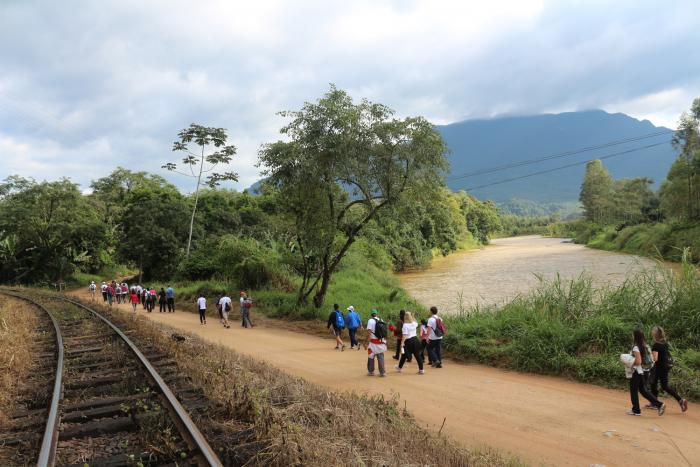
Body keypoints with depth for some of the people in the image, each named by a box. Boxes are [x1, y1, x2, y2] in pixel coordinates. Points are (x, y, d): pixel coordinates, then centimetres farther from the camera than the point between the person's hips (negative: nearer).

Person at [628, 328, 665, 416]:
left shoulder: (636, 347, -20)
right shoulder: (644, 346, 6)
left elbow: (638, 361, -25)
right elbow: (649, 358, 16)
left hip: (636, 372, -8)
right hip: (642, 371, 8)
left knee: (633, 390, 6)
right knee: (643, 390, 15)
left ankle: (636, 410, 14)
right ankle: (659, 404, 6)